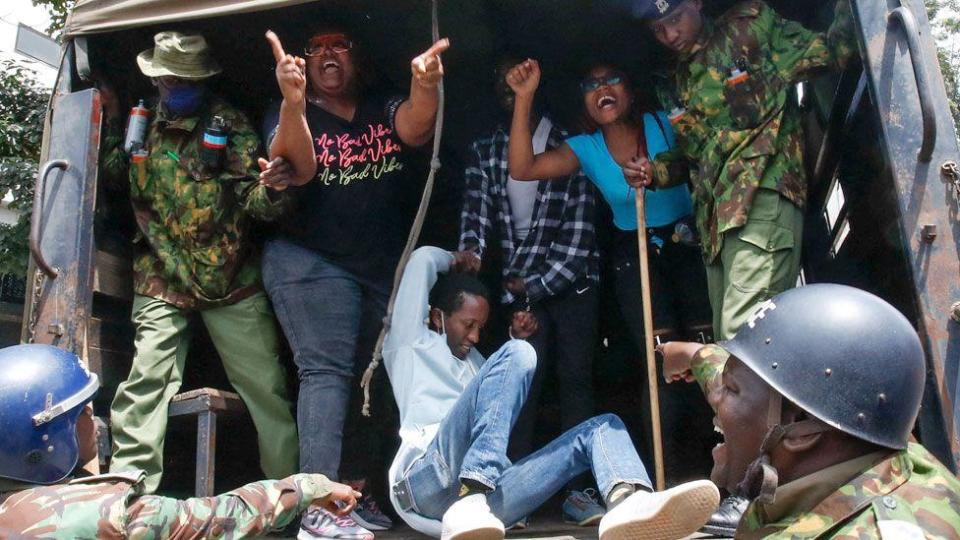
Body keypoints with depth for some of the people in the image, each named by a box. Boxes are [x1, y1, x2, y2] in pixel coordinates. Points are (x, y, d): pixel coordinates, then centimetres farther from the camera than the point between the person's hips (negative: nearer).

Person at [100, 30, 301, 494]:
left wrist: (272, 188, -29)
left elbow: (253, 201, -7)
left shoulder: (229, 123, -2)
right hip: (161, 277, 2)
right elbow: (110, 178, 20)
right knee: (147, 381, -5)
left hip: (232, 280, -2)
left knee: (267, 385, 1)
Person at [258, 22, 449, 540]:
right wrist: (291, 99, -32)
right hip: (311, 262, -4)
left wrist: (423, 87, -34)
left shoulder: (386, 110, 11)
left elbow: (414, 129, -12)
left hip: (388, 269, 4)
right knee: (326, 371, -15)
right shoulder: (289, 115, 5)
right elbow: (294, 164, -15)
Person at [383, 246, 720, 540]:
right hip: (426, 480, -6)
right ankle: (469, 503, -40)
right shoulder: (411, 341, 20)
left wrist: (517, 339, 26)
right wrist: (456, 260, 35)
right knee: (516, 354, -21)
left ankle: (627, 501, -44)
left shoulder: (472, 361, 39)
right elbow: (424, 259, 16)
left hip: (486, 495, 6)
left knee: (603, 426, -5)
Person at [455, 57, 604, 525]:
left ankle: (577, 487, 4)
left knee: (576, 376, -2)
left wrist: (540, 282, -11)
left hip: (572, 276, -1)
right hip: (521, 281, 1)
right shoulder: (484, 150, 9)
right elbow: (477, 206, -3)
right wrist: (471, 247, -25)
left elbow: (580, 221, -6)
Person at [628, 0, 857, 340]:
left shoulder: (751, 28, 6)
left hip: (763, 195, -7)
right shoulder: (673, 86, 21)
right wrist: (655, 171, 9)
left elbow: (831, 52, 4)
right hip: (716, 217, 7)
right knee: (727, 340, 10)